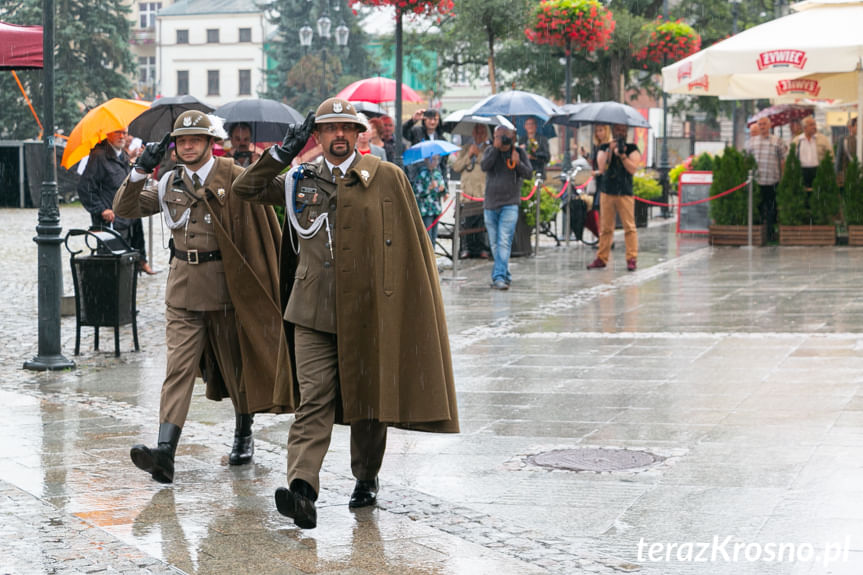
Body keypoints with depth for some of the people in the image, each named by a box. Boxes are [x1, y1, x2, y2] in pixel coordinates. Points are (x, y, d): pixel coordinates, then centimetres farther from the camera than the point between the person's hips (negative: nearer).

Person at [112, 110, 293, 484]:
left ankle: (244, 435, 32)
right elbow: (125, 209, 6)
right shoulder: (170, 183, 9)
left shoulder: (236, 179, -4)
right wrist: (140, 171, -9)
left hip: (227, 284, -2)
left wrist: (262, 281, -5)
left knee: (238, 363, 11)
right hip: (183, 287, 3)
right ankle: (165, 452, -20)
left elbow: (265, 231, -2)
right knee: (178, 366, -9)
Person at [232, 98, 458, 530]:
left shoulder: (387, 178, 2)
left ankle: (367, 478, 28)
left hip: (368, 310, -1)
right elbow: (245, 189, 13)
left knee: (369, 398, 10)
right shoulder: (300, 180, 11)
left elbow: (411, 244, 4)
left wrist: (407, 300, 0)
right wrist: (283, 153, 2)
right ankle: (302, 487, -22)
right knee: (314, 399, -10)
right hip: (314, 311, 1)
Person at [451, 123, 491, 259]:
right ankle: (466, 248, 2)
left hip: (483, 191, -2)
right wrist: (468, 155, 0)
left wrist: (479, 154, -9)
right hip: (467, 191, 2)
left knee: (483, 220, -10)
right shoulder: (465, 148, 20)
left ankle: (482, 248, -4)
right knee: (467, 221, -5)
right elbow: (456, 166, 10)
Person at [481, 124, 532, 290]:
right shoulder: (490, 150, 7)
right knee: (494, 244, 9)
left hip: (510, 204, -3)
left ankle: (499, 277, -21)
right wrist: (495, 148, -16)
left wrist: (518, 163, -19)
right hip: (490, 204, 3)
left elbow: (528, 173, -1)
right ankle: (505, 275, 22)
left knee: (504, 242, -15)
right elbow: (484, 166, -11)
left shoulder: (519, 152, 4)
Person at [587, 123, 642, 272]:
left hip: (625, 194, -2)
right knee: (605, 227, 5)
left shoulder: (632, 149, 5)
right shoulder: (604, 148, 10)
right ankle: (602, 258, 9)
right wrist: (610, 151, -12)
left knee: (629, 226, -7)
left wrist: (622, 155, -18)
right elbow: (602, 168, -5)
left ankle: (632, 259, -6)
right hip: (607, 192, 2)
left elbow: (633, 169, -8)